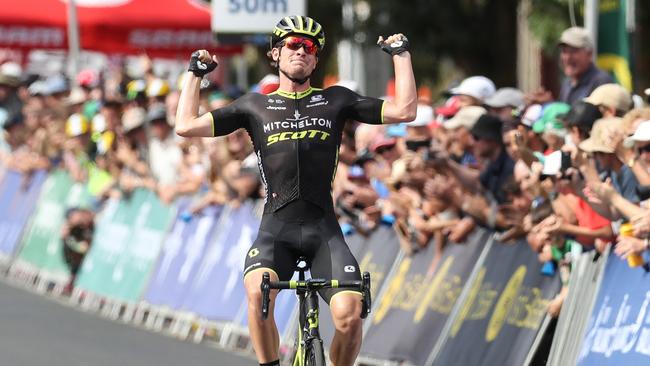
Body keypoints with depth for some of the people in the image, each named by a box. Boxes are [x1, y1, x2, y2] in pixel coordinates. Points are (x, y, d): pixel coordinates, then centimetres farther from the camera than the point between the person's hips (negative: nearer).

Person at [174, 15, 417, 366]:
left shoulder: (335, 100, 15)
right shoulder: (255, 105, 15)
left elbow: (404, 111, 8)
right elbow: (186, 126, 10)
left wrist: (401, 54, 10)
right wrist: (195, 72, 16)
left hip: (324, 228, 0)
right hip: (276, 228, 0)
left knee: (349, 315, -22)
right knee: (257, 293, -33)